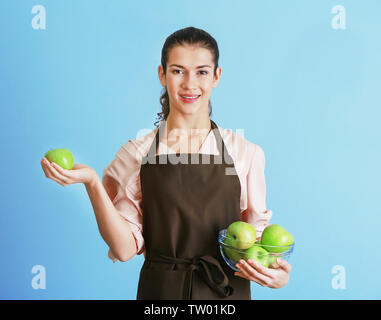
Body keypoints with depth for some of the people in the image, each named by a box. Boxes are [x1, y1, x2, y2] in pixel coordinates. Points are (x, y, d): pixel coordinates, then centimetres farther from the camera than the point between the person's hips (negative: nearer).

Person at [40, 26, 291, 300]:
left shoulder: (246, 153, -5)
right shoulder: (136, 153, -5)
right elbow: (125, 248, -9)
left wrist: (277, 273, -14)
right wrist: (92, 182, -19)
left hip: (228, 290, 1)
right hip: (161, 289, 0)